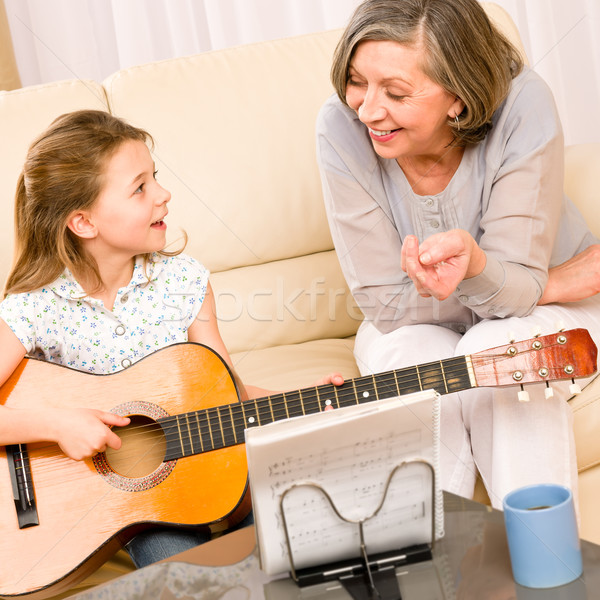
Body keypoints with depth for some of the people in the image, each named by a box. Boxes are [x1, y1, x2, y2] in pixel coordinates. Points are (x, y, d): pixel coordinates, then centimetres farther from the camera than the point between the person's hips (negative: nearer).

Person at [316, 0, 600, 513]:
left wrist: (473, 264, -52)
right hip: (420, 326, 1)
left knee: (495, 353, -32)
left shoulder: (522, 106, -28)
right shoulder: (342, 129, -24)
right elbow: (387, 303, -20)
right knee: (418, 364, -31)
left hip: (543, 311, -1)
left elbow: (518, 289, -26)